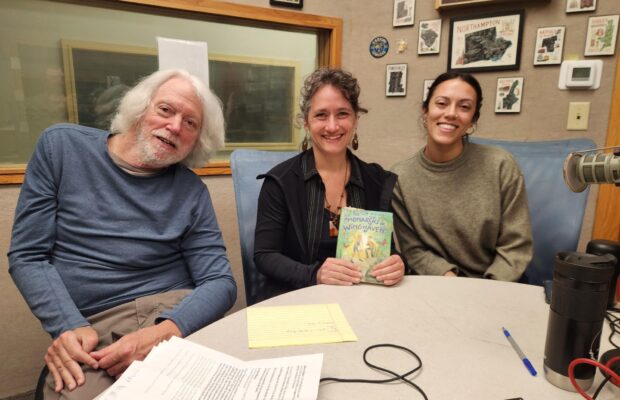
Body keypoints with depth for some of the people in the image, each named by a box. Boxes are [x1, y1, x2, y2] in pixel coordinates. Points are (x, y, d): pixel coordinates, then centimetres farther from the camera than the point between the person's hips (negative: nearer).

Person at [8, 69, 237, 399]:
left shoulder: (192, 192, 1)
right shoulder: (61, 146, 3)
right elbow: (27, 256, 3)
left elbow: (220, 282, -3)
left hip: (176, 318, 1)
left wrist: (164, 332, -22)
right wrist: (69, 327, -12)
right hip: (91, 331, 0)